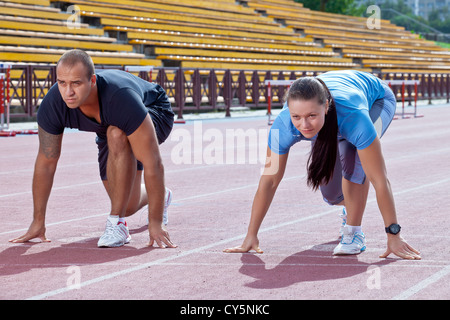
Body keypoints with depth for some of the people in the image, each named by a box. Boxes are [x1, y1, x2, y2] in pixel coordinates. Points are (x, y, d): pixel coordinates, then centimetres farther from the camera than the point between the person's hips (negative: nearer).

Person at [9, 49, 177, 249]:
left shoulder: (121, 99, -45)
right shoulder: (53, 104, -31)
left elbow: (152, 164, -40)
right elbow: (46, 163, -16)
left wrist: (155, 223, -37)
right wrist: (38, 221, -10)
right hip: (111, 126, 5)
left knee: (117, 136, -39)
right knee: (128, 206, 7)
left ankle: (117, 224, -25)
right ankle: (162, 196, 45)